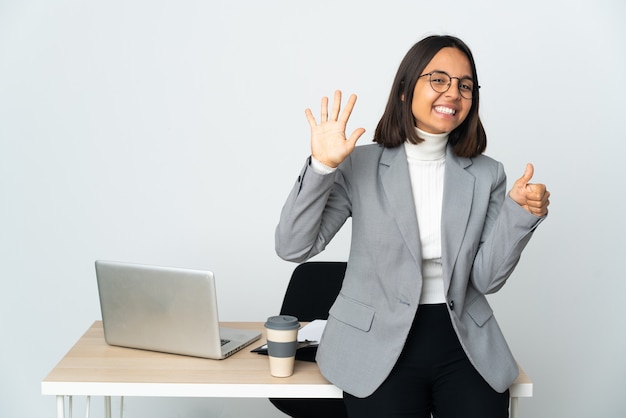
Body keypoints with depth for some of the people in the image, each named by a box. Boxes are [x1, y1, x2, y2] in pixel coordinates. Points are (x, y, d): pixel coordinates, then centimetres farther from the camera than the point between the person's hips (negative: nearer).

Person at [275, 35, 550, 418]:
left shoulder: (486, 175, 5)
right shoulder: (360, 165, -3)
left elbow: (486, 279, 0)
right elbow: (293, 248, -10)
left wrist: (519, 212, -14)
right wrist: (322, 167, -20)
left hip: (465, 344, 3)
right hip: (381, 345, -2)